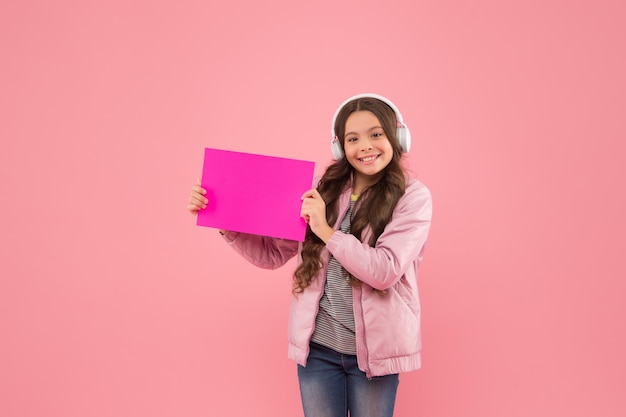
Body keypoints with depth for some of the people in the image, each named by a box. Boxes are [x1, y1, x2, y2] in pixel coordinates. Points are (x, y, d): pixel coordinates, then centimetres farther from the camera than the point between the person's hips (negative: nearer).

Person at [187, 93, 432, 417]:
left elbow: (384, 272, -18)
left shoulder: (412, 196, -7)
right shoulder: (324, 191, 3)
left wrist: (326, 231, -18)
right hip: (318, 346, 3)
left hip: (373, 350, -2)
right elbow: (271, 253, 5)